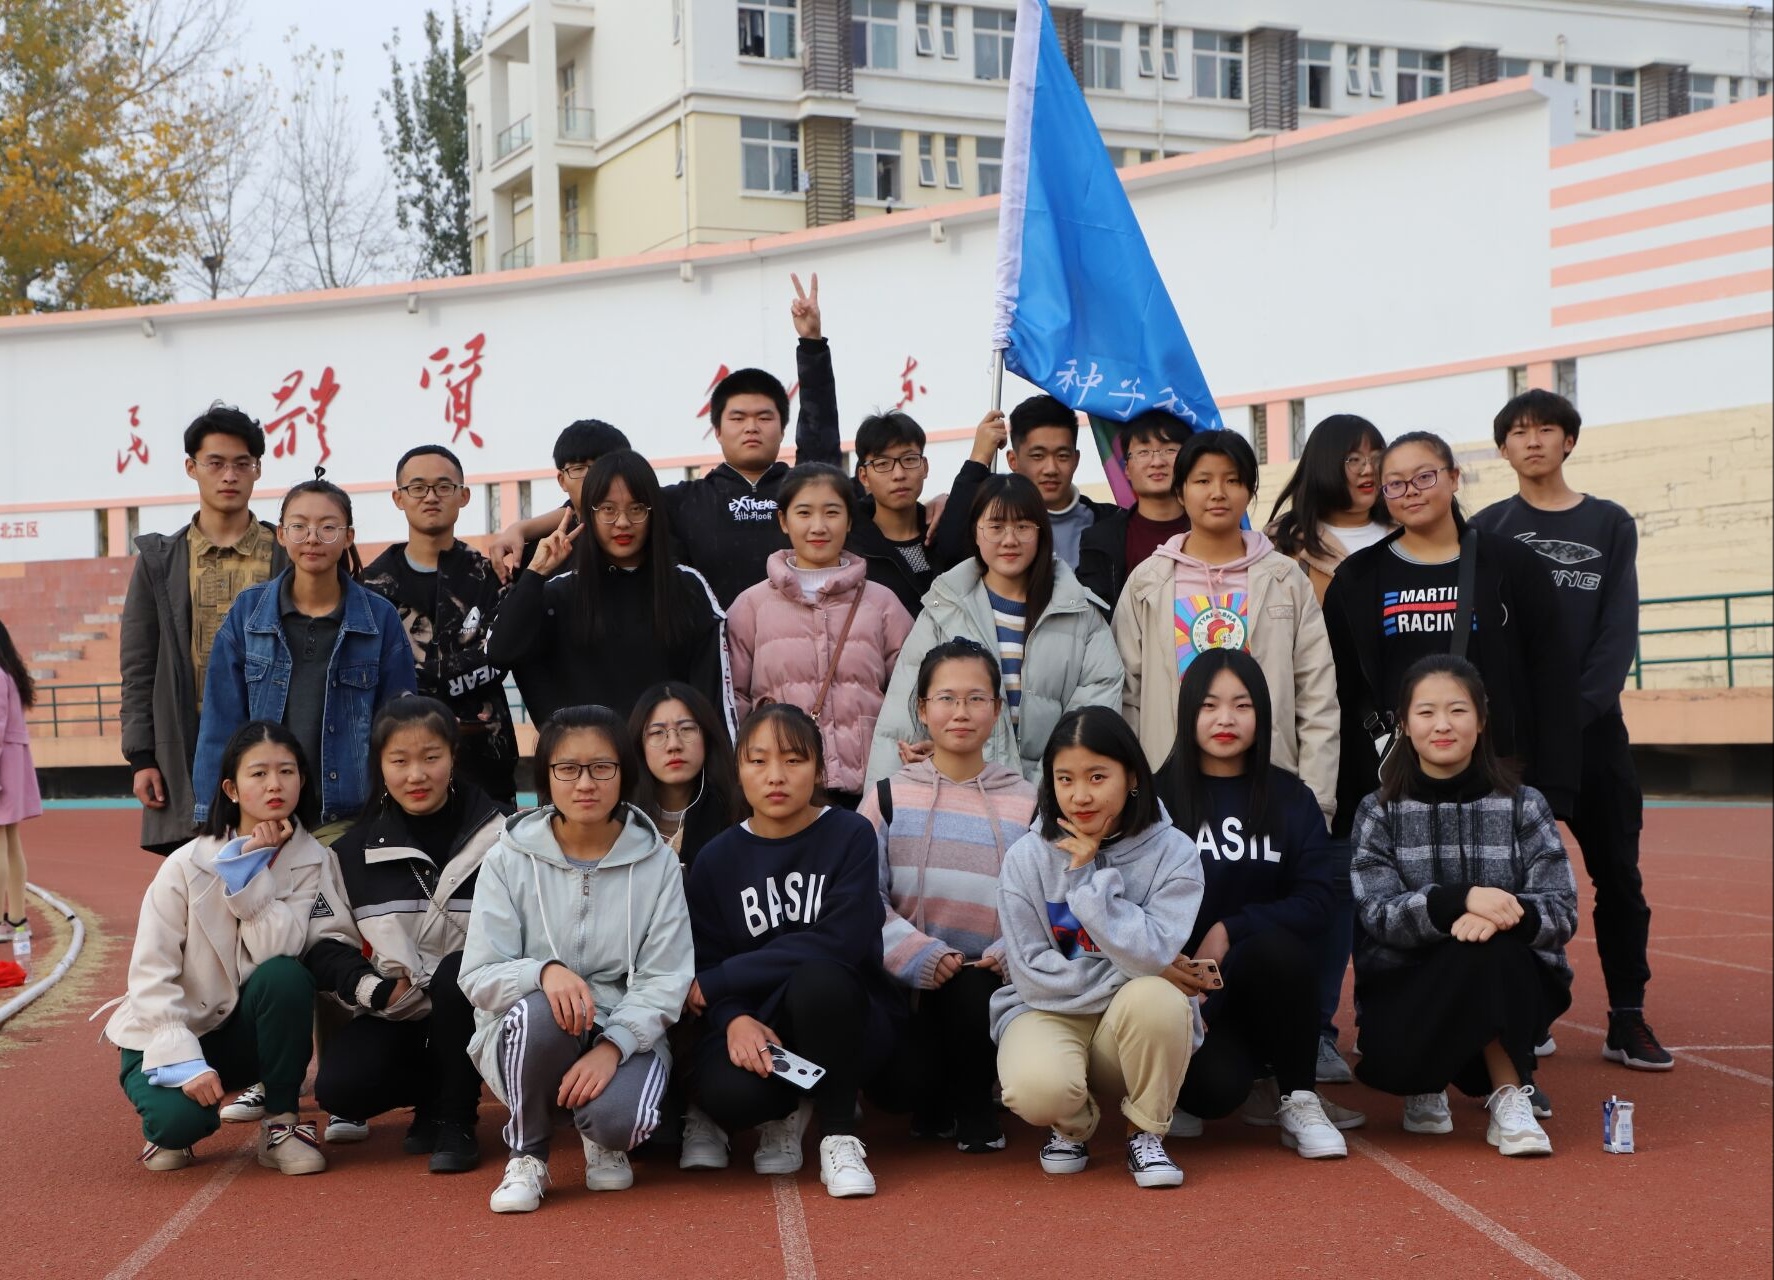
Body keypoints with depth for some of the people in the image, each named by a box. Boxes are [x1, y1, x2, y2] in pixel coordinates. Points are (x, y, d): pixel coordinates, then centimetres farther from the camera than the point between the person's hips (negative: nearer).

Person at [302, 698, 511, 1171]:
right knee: (337, 1087, -27)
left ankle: (454, 1118, -14)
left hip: (469, 1011, -2)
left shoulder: (498, 837, -3)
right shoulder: (353, 851, 4)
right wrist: (373, 989, -12)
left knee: (458, 972, -36)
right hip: (391, 1015, 2)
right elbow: (326, 943, 5)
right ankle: (437, 1092, 6)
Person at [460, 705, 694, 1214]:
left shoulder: (656, 862, -2)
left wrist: (613, 1045, -24)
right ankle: (526, 1154, -9)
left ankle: (603, 1142, 9)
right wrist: (544, 971, -30)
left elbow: (665, 981, -6)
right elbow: (478, 977, -9)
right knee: (539, 1009, -35)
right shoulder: (509, 860, -3)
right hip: (528, 1036, 0)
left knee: (618, 1117, -33)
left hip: (626, 1034, 0)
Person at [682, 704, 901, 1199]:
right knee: (728, 1092, -32)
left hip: (842, 1016, -2)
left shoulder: (849, 836, -6)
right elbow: (706, 966, 0)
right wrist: (734, 1019, -25)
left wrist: (718, 981, -15)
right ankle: (788, 1111, 7)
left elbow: (842, 942, -19)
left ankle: (839, 1134, -14)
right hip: (756, 1025, 2)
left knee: (817, 977, -36)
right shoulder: (716, 860, 4)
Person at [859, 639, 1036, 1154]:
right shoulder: (889, 798, 5)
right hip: (911, 983, -1)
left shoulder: (1026, 803, 8)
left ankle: (974, 1108, -4)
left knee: (971, 990, -32)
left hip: (991, 981, 1)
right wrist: (920, 954, -17)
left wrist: (1008, 952, -16)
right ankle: (933, 1102, 13)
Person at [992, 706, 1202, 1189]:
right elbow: (1034, 976, -11)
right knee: (1039, 1088, -34)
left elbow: (1153, 956, -20)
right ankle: (1073, 1125, 6)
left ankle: (1146, 1133, -6)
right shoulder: (1027, 858, -7)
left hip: (1132, 1023, 1)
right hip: (1049, 1013, 0)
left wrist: (1088, 876, -19)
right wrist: (1129, 975, -15)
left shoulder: (1172, 851, -7)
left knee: (1156, 998, -35)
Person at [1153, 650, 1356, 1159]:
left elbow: (1314, 904, -5)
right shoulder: (1158, 797, -2)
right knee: (1216, 1088, -30)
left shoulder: (1291, 799, 5)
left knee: (1276, 945, -33)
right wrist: (1173, 969, -22)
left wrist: (1229, 931, -18)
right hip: (1184, 983, -2)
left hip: (1270, 976, 2)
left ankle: (1295, 1097, -11)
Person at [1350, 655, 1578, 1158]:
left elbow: (1561, 913, -6)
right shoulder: (1378, 812, 3)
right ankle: (1424, 1084, 3)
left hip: (1511, 983, 0)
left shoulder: (1523, 806, 3)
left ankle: (1509, 1094, -17)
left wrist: (1503, 915, -29)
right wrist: (1462, 899, -30)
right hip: (1408, 985, 0)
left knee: (1484, 947, -33)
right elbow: (1380, 915, -11)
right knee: (1387, 1054, -33)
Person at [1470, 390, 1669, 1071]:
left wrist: (1578, 709, -12)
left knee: (1618, 874, 2)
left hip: (1593, 727, 1)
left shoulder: (1610, 524, 9)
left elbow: (1619, 629, 1)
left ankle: (1627, 1021, 8)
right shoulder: (1488, 529, 7)